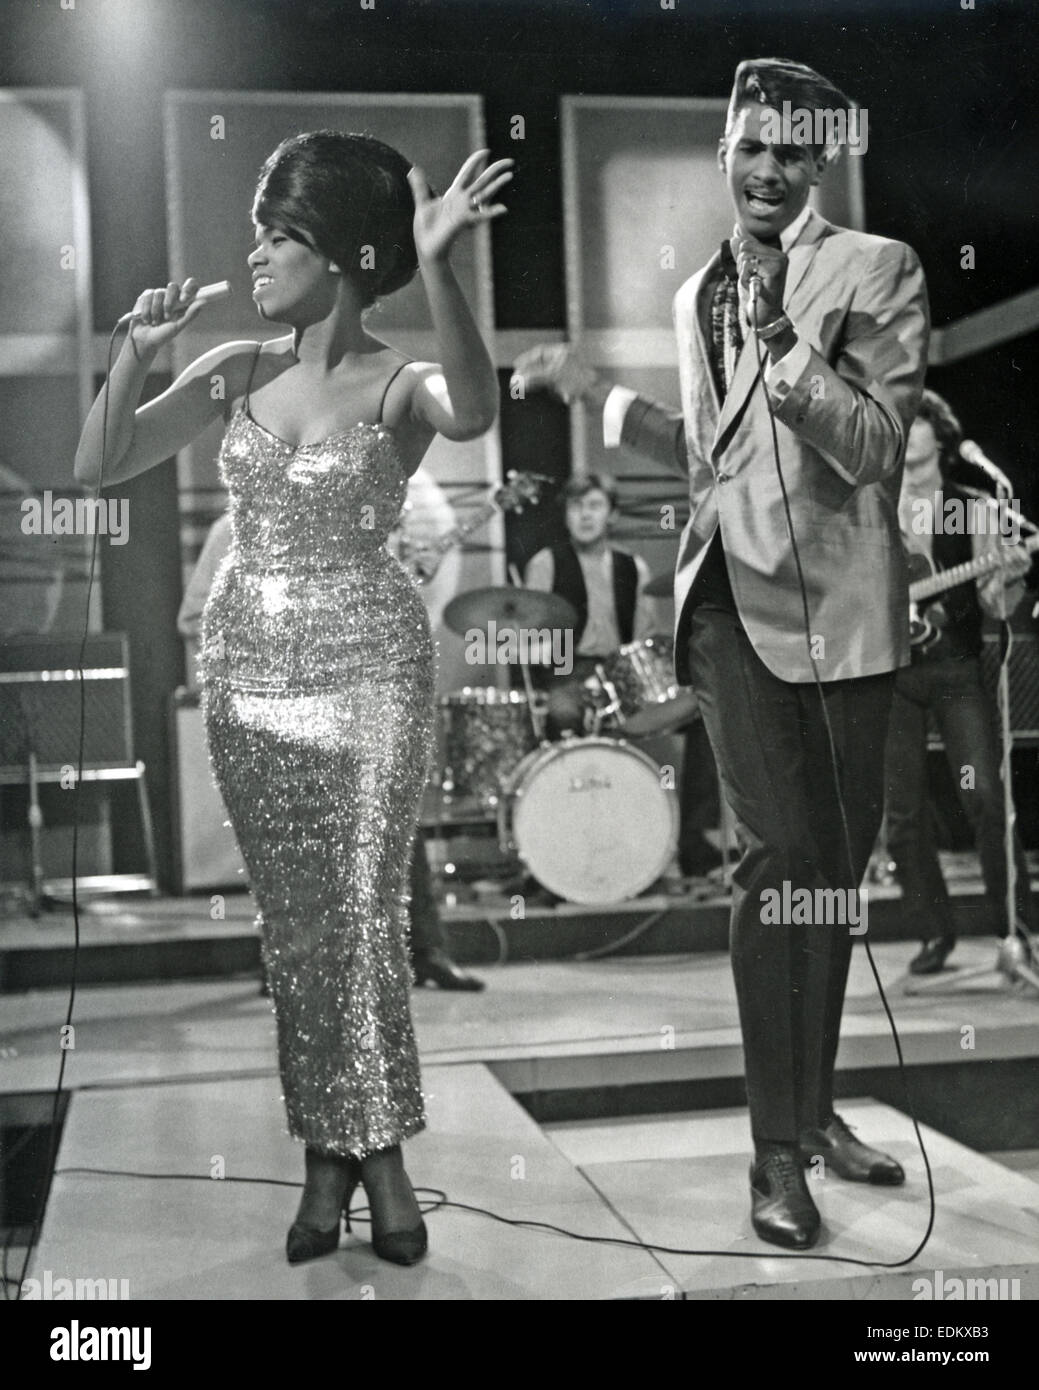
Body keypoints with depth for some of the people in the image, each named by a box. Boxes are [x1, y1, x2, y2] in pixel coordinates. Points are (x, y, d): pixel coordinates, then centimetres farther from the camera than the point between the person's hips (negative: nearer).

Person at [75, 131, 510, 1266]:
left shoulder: (398, 384, -7)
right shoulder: (236, 371, 5)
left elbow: (472, 414, -31)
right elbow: (97, 467, 3)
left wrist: (437, 269, -43)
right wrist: (138, 350, -11)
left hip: (367, 667, -4)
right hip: (246, 665, 4)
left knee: (364, 917, -2)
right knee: (292, 920, 9)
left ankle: (371, 1145, 15)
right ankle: (333, 1148, 21)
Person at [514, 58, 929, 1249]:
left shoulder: (879, 271, -1)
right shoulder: (696, 294, 13)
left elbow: (873, 448, -13)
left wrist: (781, 336, -22)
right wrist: (597, 393, 18)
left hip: (842, 604, -1)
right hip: (735, 599, 1)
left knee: (836, 862, 10)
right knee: (779, 857, -11)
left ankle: (813, 1107, 28)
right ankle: (778, 1145, -1)